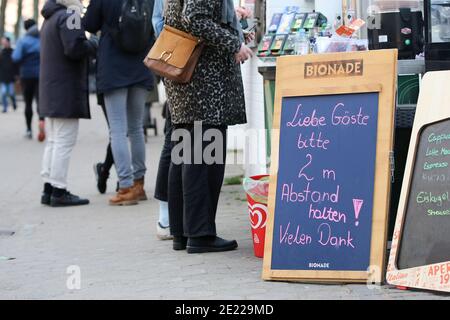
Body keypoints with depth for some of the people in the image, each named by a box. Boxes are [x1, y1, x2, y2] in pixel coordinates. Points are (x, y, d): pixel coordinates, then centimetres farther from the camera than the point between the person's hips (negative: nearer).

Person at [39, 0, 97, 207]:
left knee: (54, 141, 14)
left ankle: (48, 189, 15)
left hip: (52, 89, 10)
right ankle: (59, 192, -7)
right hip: (66, 90, -10)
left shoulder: (51, 18, 18)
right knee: (65, 141, -7)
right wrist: (93, 45, -7)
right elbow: (74, 48, -24)